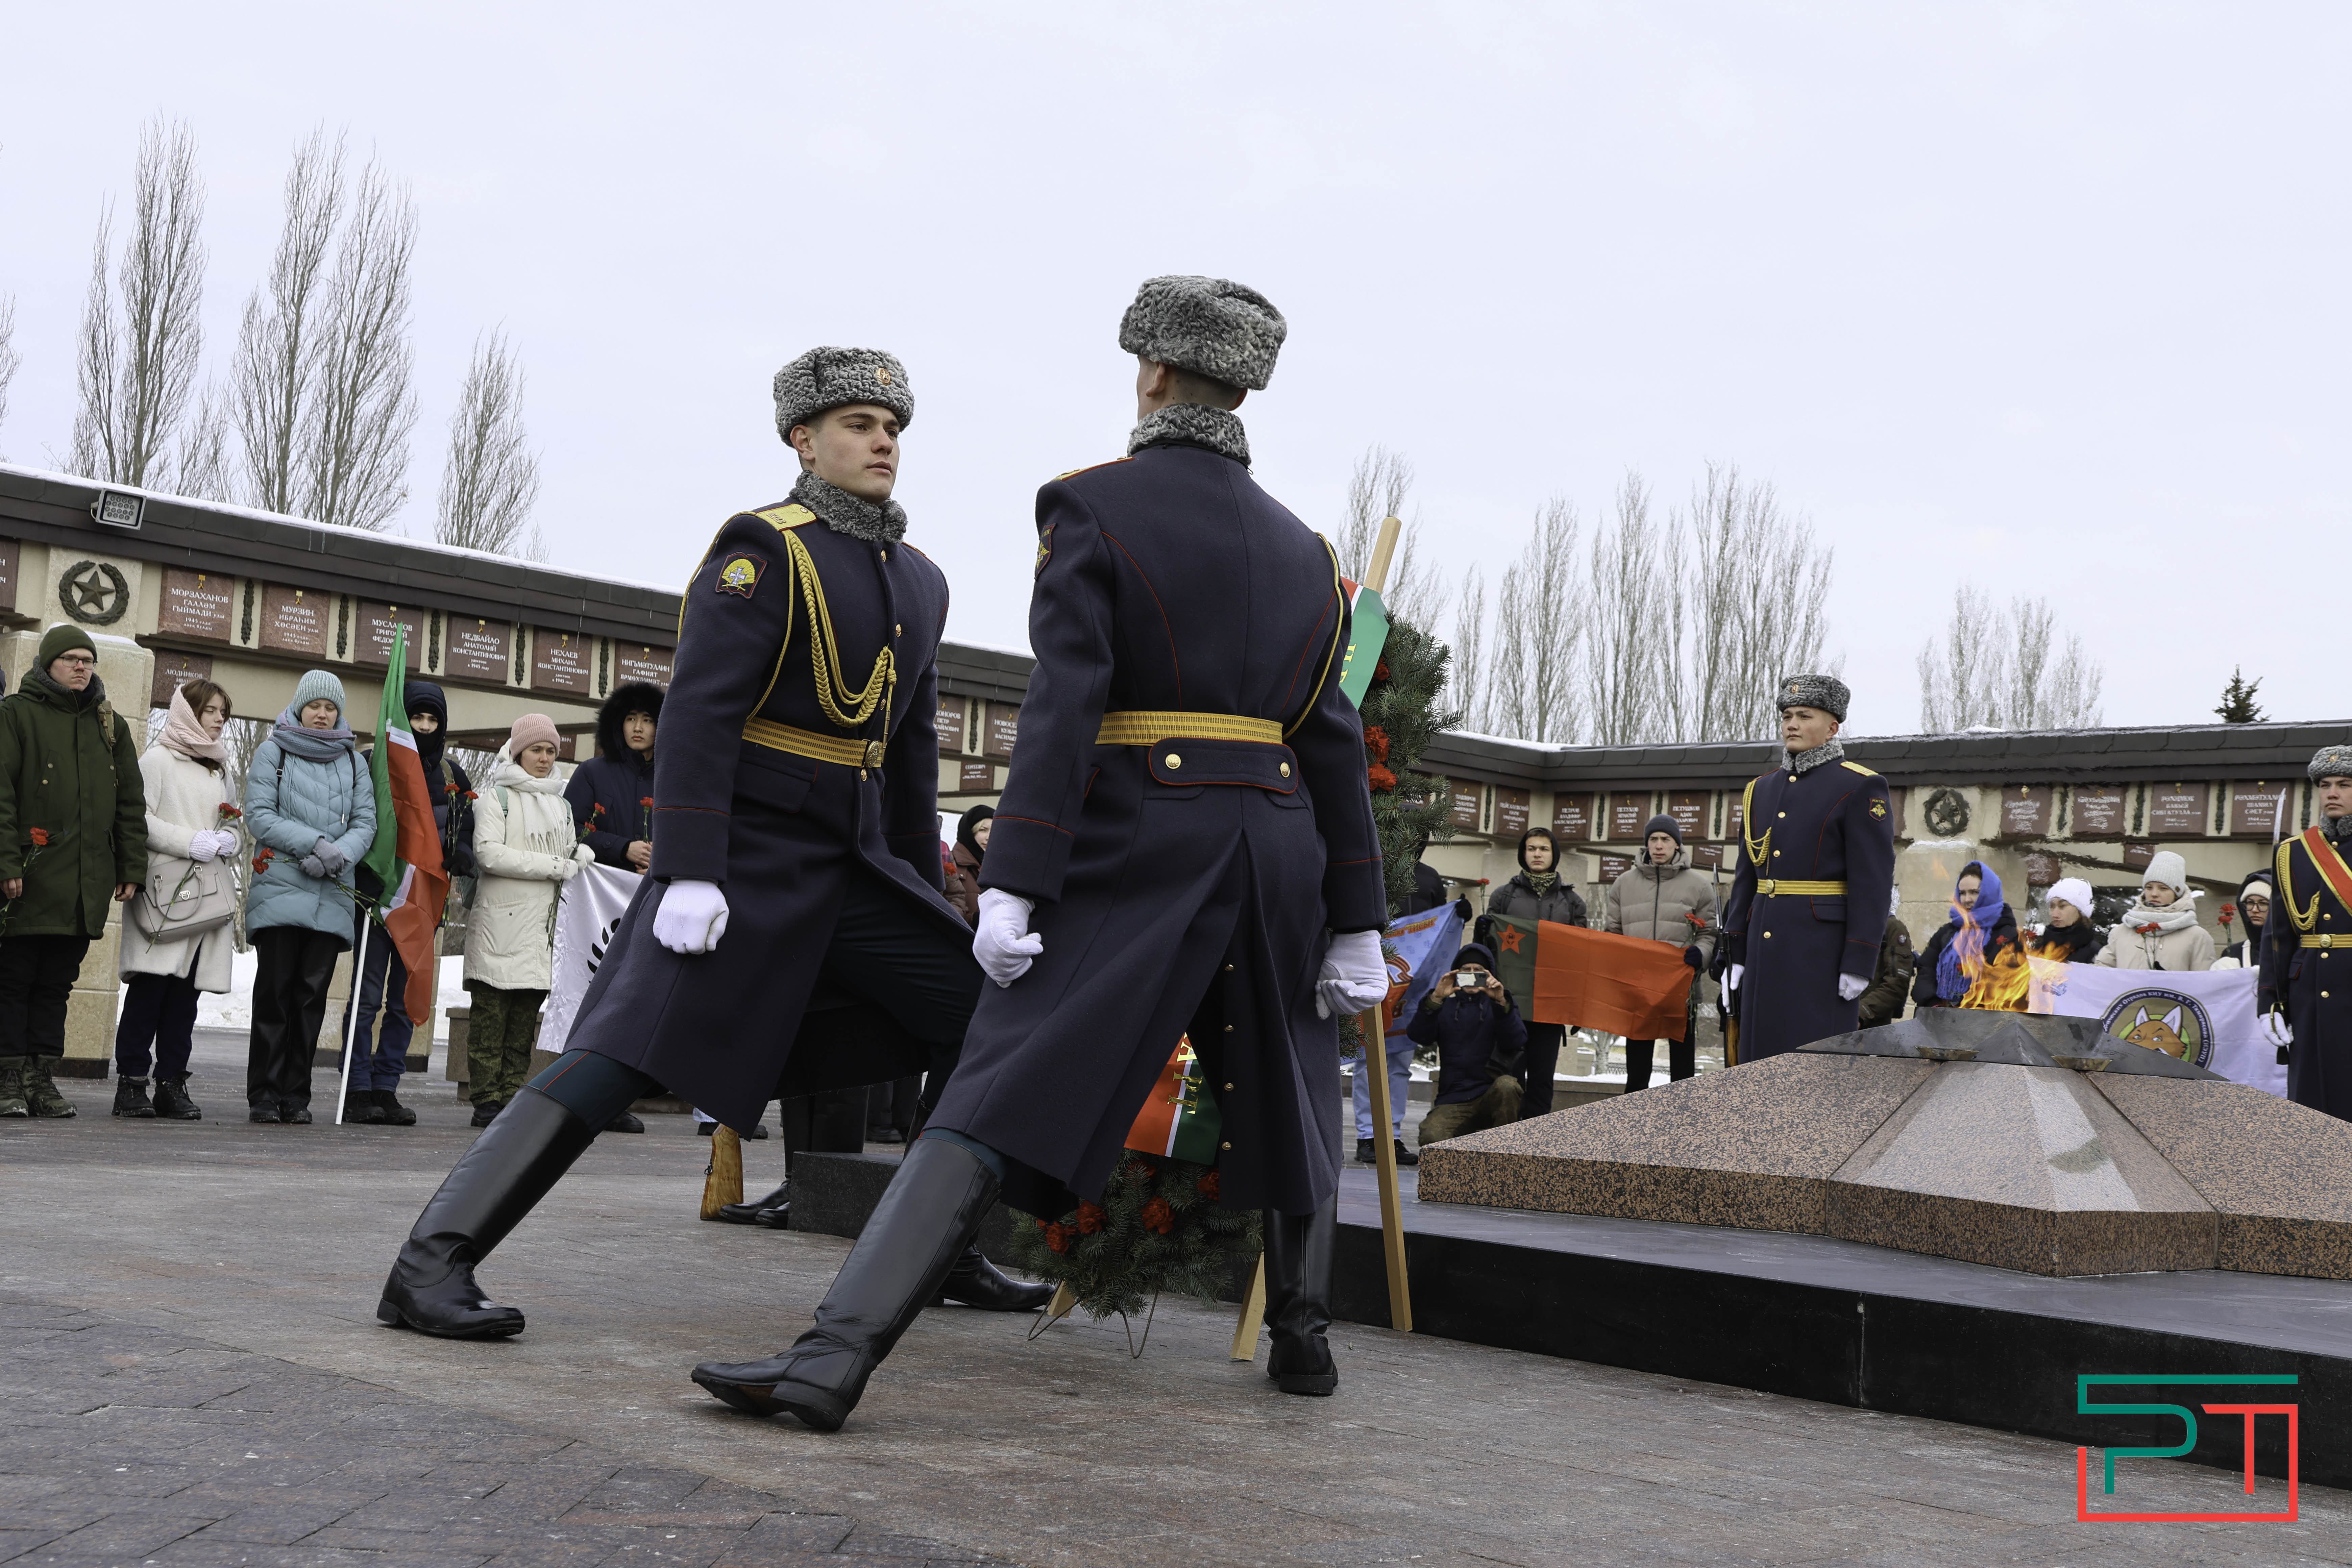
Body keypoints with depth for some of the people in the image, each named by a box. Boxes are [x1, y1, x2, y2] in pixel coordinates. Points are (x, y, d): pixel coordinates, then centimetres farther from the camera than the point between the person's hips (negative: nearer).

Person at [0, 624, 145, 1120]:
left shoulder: (111, 726, 16)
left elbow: (131, 801, 17)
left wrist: (132, 867, 10)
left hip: (87, 884, 4)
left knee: (57, 985, 8)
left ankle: (42, 1077, 12)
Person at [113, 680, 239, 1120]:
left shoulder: (219, 769, 23)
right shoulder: (157, 760, 1)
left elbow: (232, 825, 25)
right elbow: (140, 819, -8)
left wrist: (227, 840, 2)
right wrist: (191, 842, -14)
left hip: (209, 892, 6)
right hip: (165, 889, -6)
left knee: (186, 991, 4)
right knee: (150, 985, -9)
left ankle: (172, 1084, 7)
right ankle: (131, 1081, -4)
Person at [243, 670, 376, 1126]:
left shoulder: (353, 761, 16)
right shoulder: (273, 752, 8)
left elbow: (366, 823, 8)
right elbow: (259, 816, -2)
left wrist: (339, 855, -12)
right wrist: (315, 843, -13)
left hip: (332, 896, 2)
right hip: (279, 888, -2)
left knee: (312, 994, 0)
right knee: (274, 990, -6)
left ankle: (296, 1097, 4)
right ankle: (264, 1095, -1)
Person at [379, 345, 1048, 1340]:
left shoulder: (919, 582, 15)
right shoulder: (764, 551, -8)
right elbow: (697, 713, -17)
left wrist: (927, 892, 21)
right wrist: (690, 874, -25)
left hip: (854, 863, 8)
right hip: (745, 855, -8)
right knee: (623, 1056, -17)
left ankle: (946, 1254, 19)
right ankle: (431, 1265, -15)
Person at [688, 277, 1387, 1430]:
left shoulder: (1091, 507, 0)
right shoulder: (1299, 547, 14)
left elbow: (1064, 707, -13)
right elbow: (1333, 742, 10)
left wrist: (1012, 886, -16)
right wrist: (1357, 924, 11)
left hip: (1135, 845, -4)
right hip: (1278, 846, 5)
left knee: (999, 1101, -11)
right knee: (1286, 1089, 25)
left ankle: (836, 1355, -21)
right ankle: (1302, 1337, 33)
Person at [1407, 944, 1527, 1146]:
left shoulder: (1501, 1005, 13)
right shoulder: (1446, 1006, 15)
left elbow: (1517, 1042, -7)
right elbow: (1419, 1036, -4)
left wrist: (1501, 1002, -20)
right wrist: (1435, 999, -16)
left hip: (1493, 1096, 0)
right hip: (1453, 1102, 0)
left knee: (1506, 1085, -35)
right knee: (1431, 1137, -29)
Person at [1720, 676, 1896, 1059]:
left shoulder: (1860, 787, -4)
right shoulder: (1763, 790, 16)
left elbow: (1873, 880, -10)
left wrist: (1860, 962, -15)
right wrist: (1736, 953, 12)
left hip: (1824, 949, -6)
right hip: (1767, 949, 6)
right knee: (1762, 1056, 6)